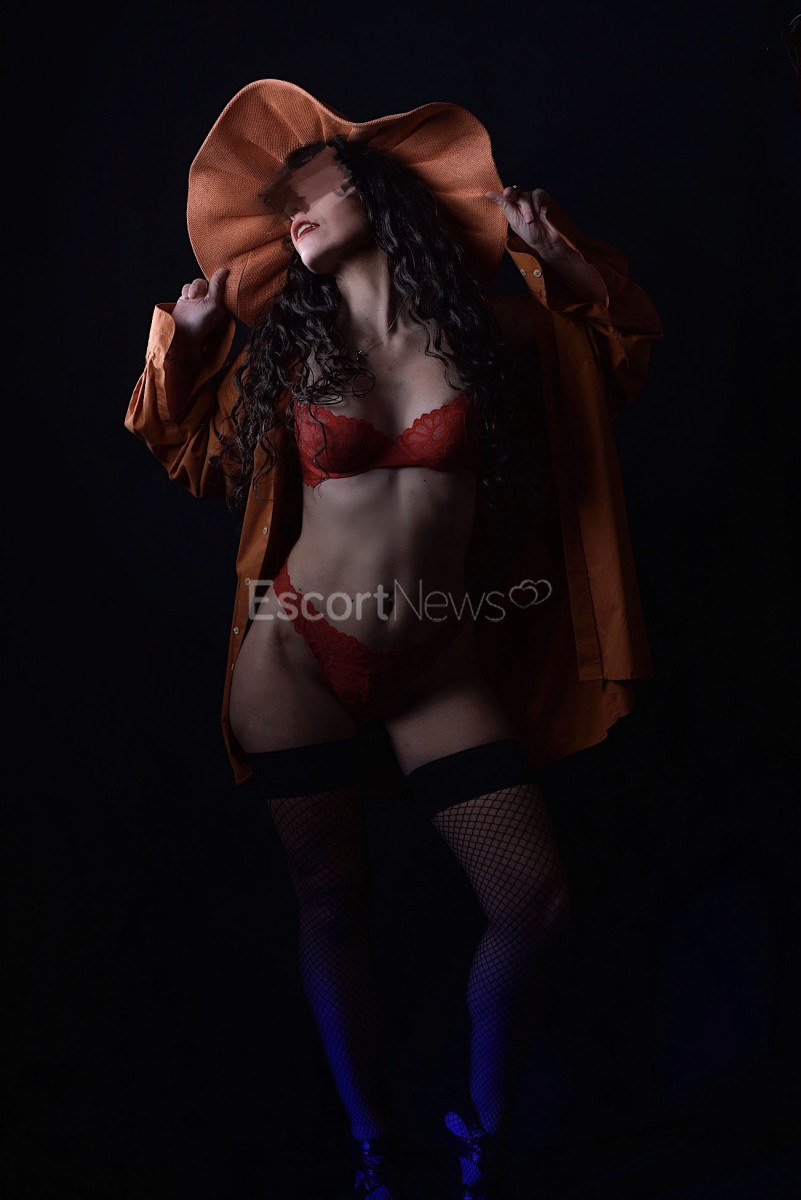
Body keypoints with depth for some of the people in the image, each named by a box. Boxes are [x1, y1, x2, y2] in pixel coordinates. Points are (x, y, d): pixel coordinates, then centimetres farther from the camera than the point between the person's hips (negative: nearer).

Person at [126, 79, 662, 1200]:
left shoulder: (485, 325, 2)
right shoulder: (281, 345, 2)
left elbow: (622, 351, 20)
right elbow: (197, 458, 19)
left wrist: (559, 257, 4)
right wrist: (186, 341, 5)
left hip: (439, 666, 1)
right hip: (299, 656, 0)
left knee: (536, 906, -4)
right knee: (333, 901, 8)